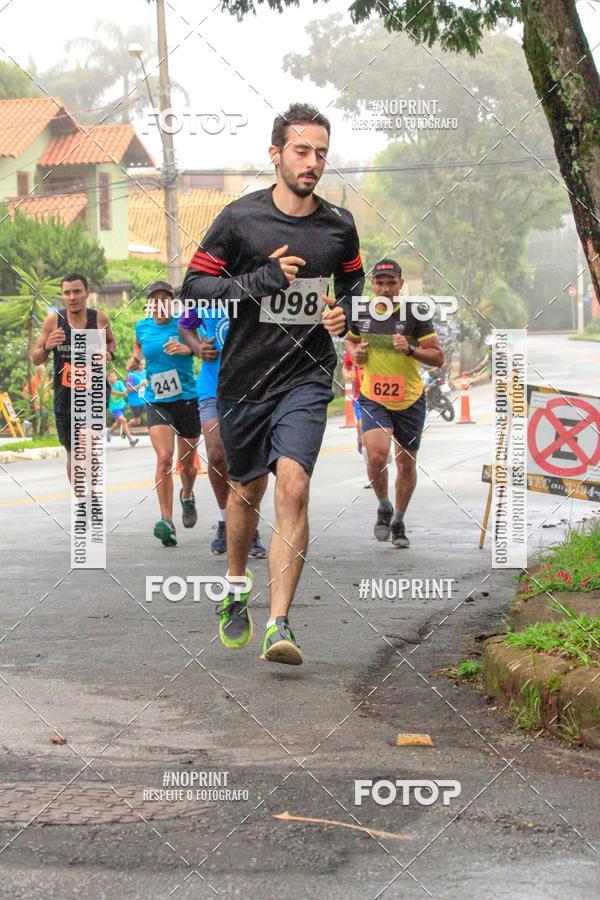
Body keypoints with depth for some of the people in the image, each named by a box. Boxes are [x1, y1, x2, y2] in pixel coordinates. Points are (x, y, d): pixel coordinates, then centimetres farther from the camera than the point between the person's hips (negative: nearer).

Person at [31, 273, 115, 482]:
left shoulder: (100, 318, -5)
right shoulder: (53, 320, -5)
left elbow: (111, 341, 18)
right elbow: (35, 360, 2)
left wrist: (109, 353, -5)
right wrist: (47, 348, -20)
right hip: (64, 394, 2)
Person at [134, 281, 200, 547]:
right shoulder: (142, 327, 4)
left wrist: (187, 349, -25)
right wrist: (136, 357, 3)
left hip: (187, 400, -1)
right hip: (156, 402, 1)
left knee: (187, 463, 12)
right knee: (164, 457, -20)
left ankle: (187, 496, 47)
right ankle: (167, 521, -23)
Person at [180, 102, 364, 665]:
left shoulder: (338, 227, 5)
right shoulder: (240, 218, -5)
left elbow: (354, 283, 23)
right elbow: (194, 288, -6)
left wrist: (345, 313, 1)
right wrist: (263, 278, -17)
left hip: (307, 376, 0)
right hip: (243, 377, 0)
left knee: (293, 485, -18)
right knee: (247, 490, 15)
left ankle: (278, 625, -20)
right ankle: (235, 589, 43)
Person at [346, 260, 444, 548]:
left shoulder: (414, 314, -8)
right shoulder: (361, 313, 0)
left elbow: (437, 357, -7)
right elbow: (351, 339, 22)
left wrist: (410, 349, -23)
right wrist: (355, 353, -1)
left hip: (410, 400, 0)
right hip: (373, 399, 0)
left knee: (406, 463, 9)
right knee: (377, 454, -21)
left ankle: (398, 521, 31)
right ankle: (384, 508, 7)